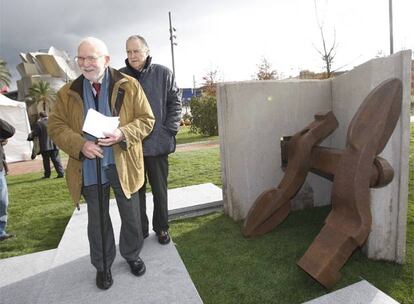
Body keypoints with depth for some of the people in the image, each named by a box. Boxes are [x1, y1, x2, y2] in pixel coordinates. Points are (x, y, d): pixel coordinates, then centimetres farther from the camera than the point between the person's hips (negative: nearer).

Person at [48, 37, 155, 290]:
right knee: (97, 220, 15)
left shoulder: (129, 85, -1)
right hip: (89, 167, 2)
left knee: (131, 216, 13)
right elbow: (56, 126, 3)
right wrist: (80, 144, -16)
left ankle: (132, 255, 39)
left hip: (123, 165, -1)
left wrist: (123, 134, -21)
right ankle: (102, 266, 36)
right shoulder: (68, 92, 6)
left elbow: (146, 119, -2)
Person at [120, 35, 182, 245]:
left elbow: (175, 103, 4)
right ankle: (139, 231, 27)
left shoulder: (163, 74, 2)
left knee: (160, 189, 10)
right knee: (135, 190, 11)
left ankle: (161, 228, 28)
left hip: (158, 143, -1)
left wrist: (169, 130, -5)